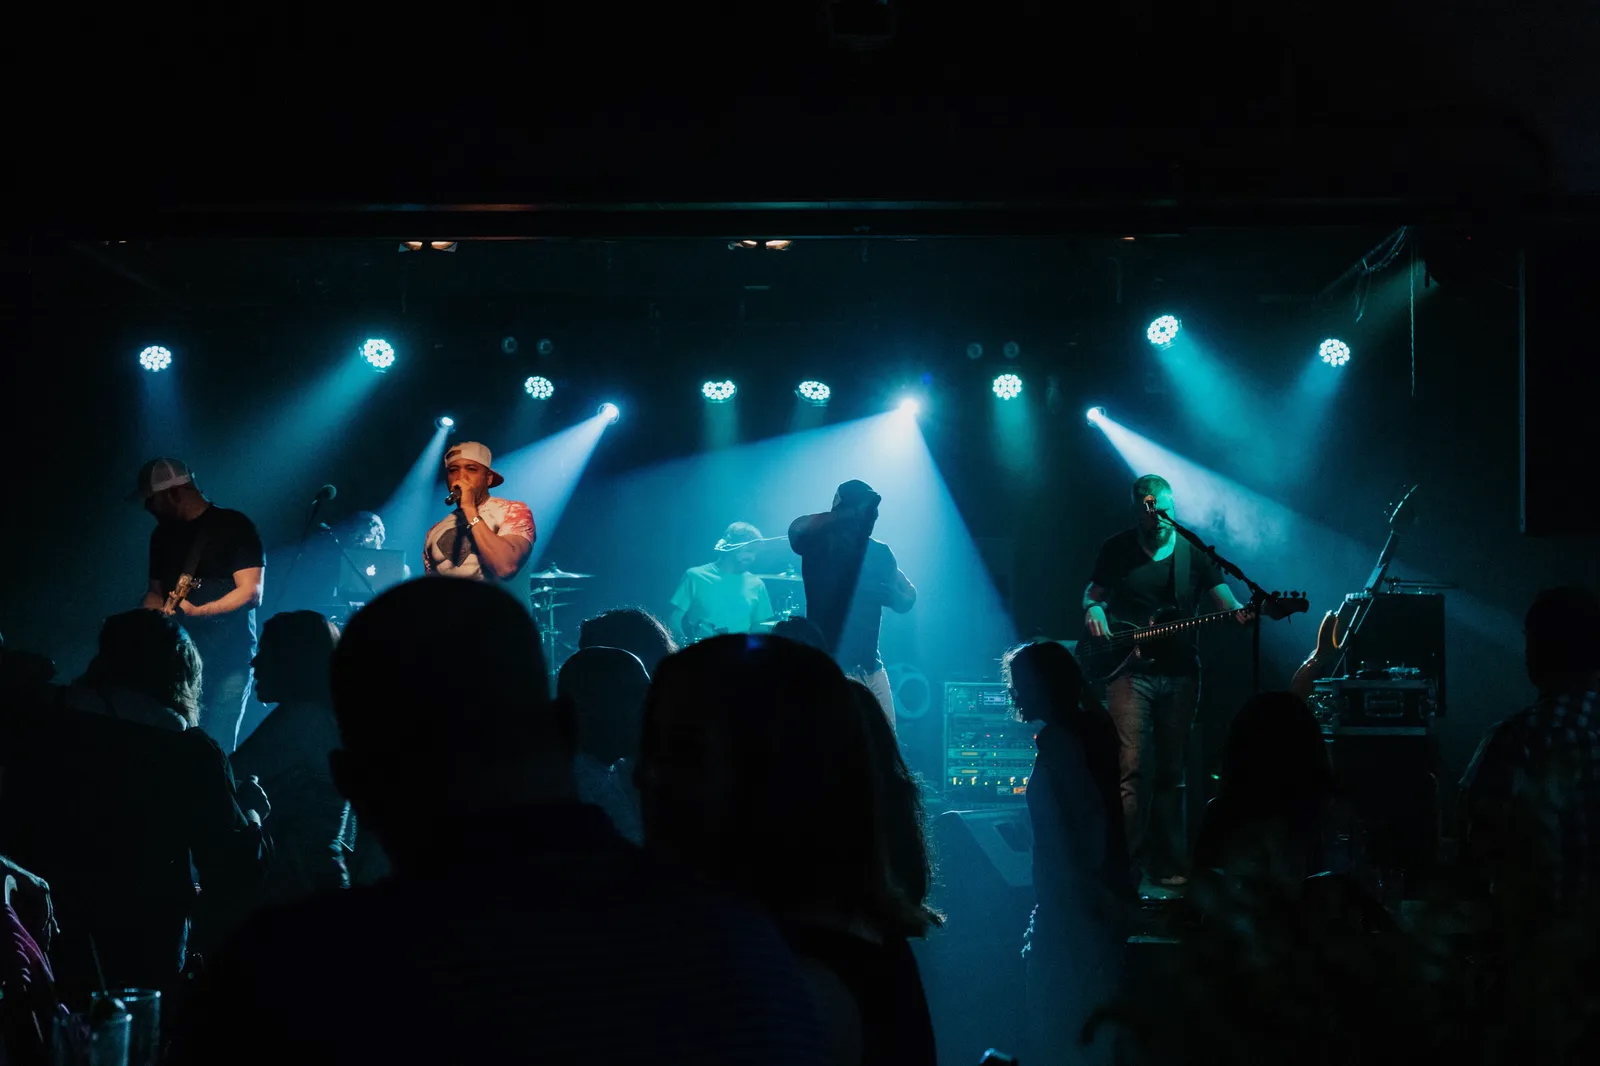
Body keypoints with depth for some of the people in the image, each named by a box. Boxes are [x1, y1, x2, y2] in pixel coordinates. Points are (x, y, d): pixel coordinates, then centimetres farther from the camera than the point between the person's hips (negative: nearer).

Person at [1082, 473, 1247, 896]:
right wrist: (1093, 611, -10)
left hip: (1179, 674, 2)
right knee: (1133, 769, -11)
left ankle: (1167, 868, 13)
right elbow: (1094, 592, 13)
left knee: (1170, 772, 7)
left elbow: (1222, 593, 1)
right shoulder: (1117, 550, 5)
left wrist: (1240, 612, -21)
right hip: (1130, 671, -2)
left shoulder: (1194, 552, 6)